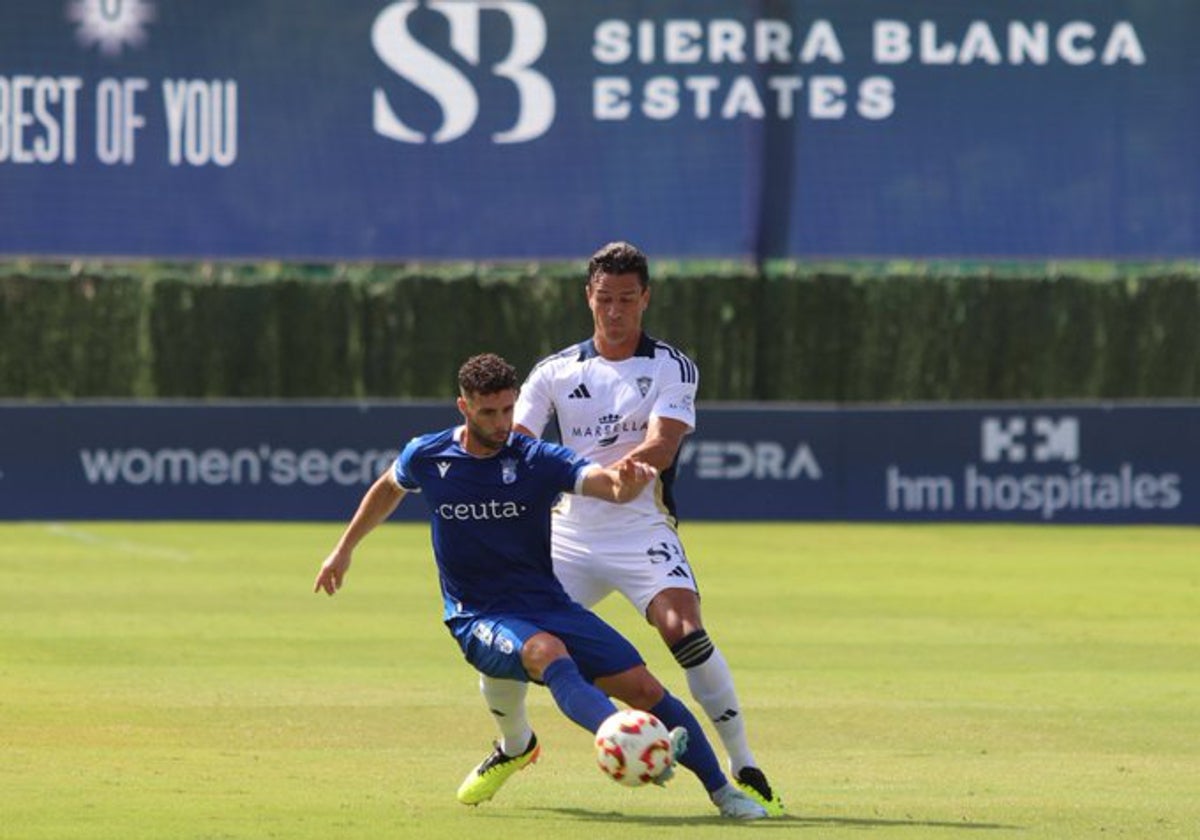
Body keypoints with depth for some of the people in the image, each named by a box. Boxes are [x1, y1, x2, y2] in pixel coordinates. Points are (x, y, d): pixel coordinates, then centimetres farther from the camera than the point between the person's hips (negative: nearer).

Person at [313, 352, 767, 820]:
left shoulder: (538, 460, -7)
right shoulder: (426, 457, -2)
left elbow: (611, 486, -23)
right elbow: (389, 489, 22)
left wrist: (630, 480, -47)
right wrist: (344, 549, 30)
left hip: (546, 604, 2)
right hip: (478, 619, -2)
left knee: (644, 688, -9)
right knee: (549, 653, -37)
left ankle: (722, 791, 7)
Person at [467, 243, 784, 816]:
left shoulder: (672, 369, -2)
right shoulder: (554, 372, 8)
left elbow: (660, 447, -18)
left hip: (642, 532, -3)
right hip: (568, 535, 3)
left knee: (685, 633, -26)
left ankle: (745, 770, -17)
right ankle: (514, 744, 28)